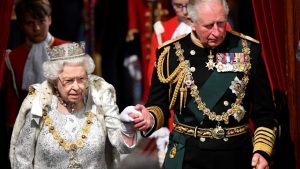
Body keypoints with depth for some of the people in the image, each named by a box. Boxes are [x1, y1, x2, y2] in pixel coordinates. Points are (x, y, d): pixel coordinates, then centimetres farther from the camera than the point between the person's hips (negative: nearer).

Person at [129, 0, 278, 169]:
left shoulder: (248, 50, -3)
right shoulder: (171, 53, -4)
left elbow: (264, 110, 1)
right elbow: (159, 104, 4)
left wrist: (262, 151, -11)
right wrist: (151, 119, -19)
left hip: (236, 154, 0)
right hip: (188, 155, 0)